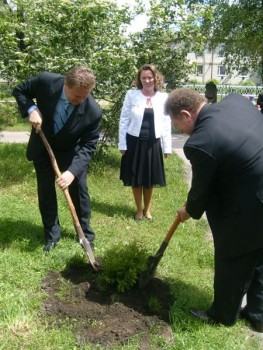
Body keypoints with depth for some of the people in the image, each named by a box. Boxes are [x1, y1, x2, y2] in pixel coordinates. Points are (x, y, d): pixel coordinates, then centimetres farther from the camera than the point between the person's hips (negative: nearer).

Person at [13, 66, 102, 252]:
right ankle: (51, 235, 23)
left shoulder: (93, 111, -30)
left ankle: (86, 233, 23)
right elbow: (19, 90, -8)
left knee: (79, 190, 3)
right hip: (42, 147, 2)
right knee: (45, 191, 7)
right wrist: (31, 109, -27)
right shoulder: (45, 81, -27)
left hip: (71, 151, -1)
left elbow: (88, 146, -23)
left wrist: (73, 171, -36)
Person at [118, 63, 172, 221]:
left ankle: (147, 209, 35)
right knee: (136, 180, 10)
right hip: (134, 142, -1)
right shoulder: (131, 95, -4)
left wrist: (167, 147, 2)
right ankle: (139, 210, 30)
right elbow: (124, 120, -2)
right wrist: (122, 144, -4)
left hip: (153, 144, 1)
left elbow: (166, 124, 2)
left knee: (150, 180, 13)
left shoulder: (164, 97, -1)